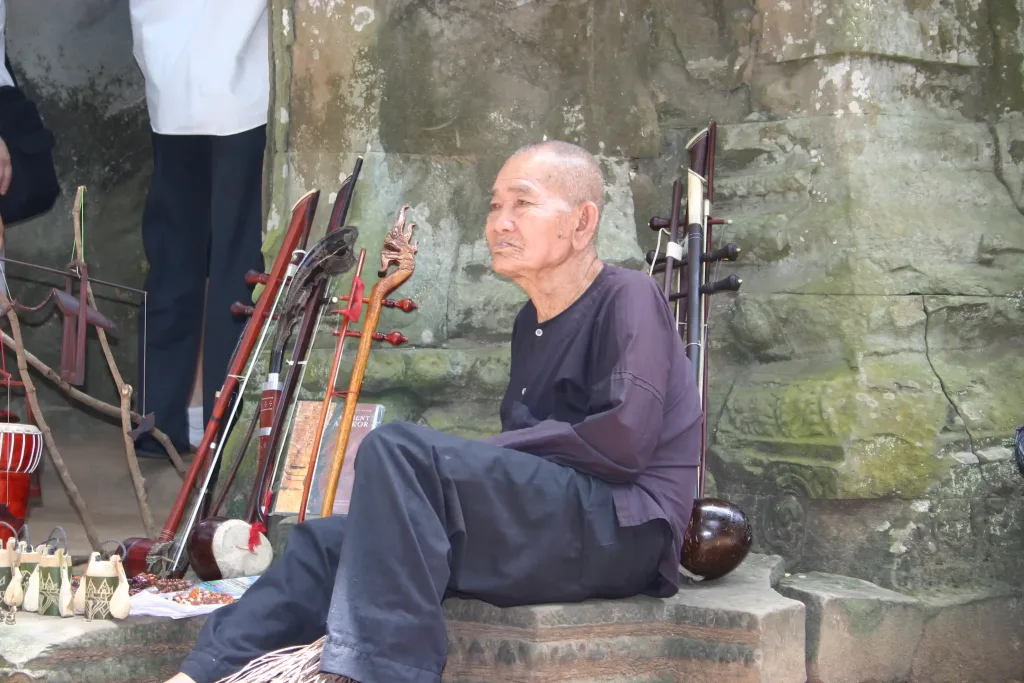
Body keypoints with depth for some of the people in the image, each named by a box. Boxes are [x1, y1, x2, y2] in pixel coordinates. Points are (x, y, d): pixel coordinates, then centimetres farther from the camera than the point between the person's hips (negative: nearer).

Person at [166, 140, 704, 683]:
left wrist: (492, 451, -9)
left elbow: (625, 439, -18)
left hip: (622, 529, -9)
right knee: (325, 543, -6)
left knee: (398, 449, -26)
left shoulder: (628, 298, -5)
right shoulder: (533, 322, 21)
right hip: (544, 526, 9)